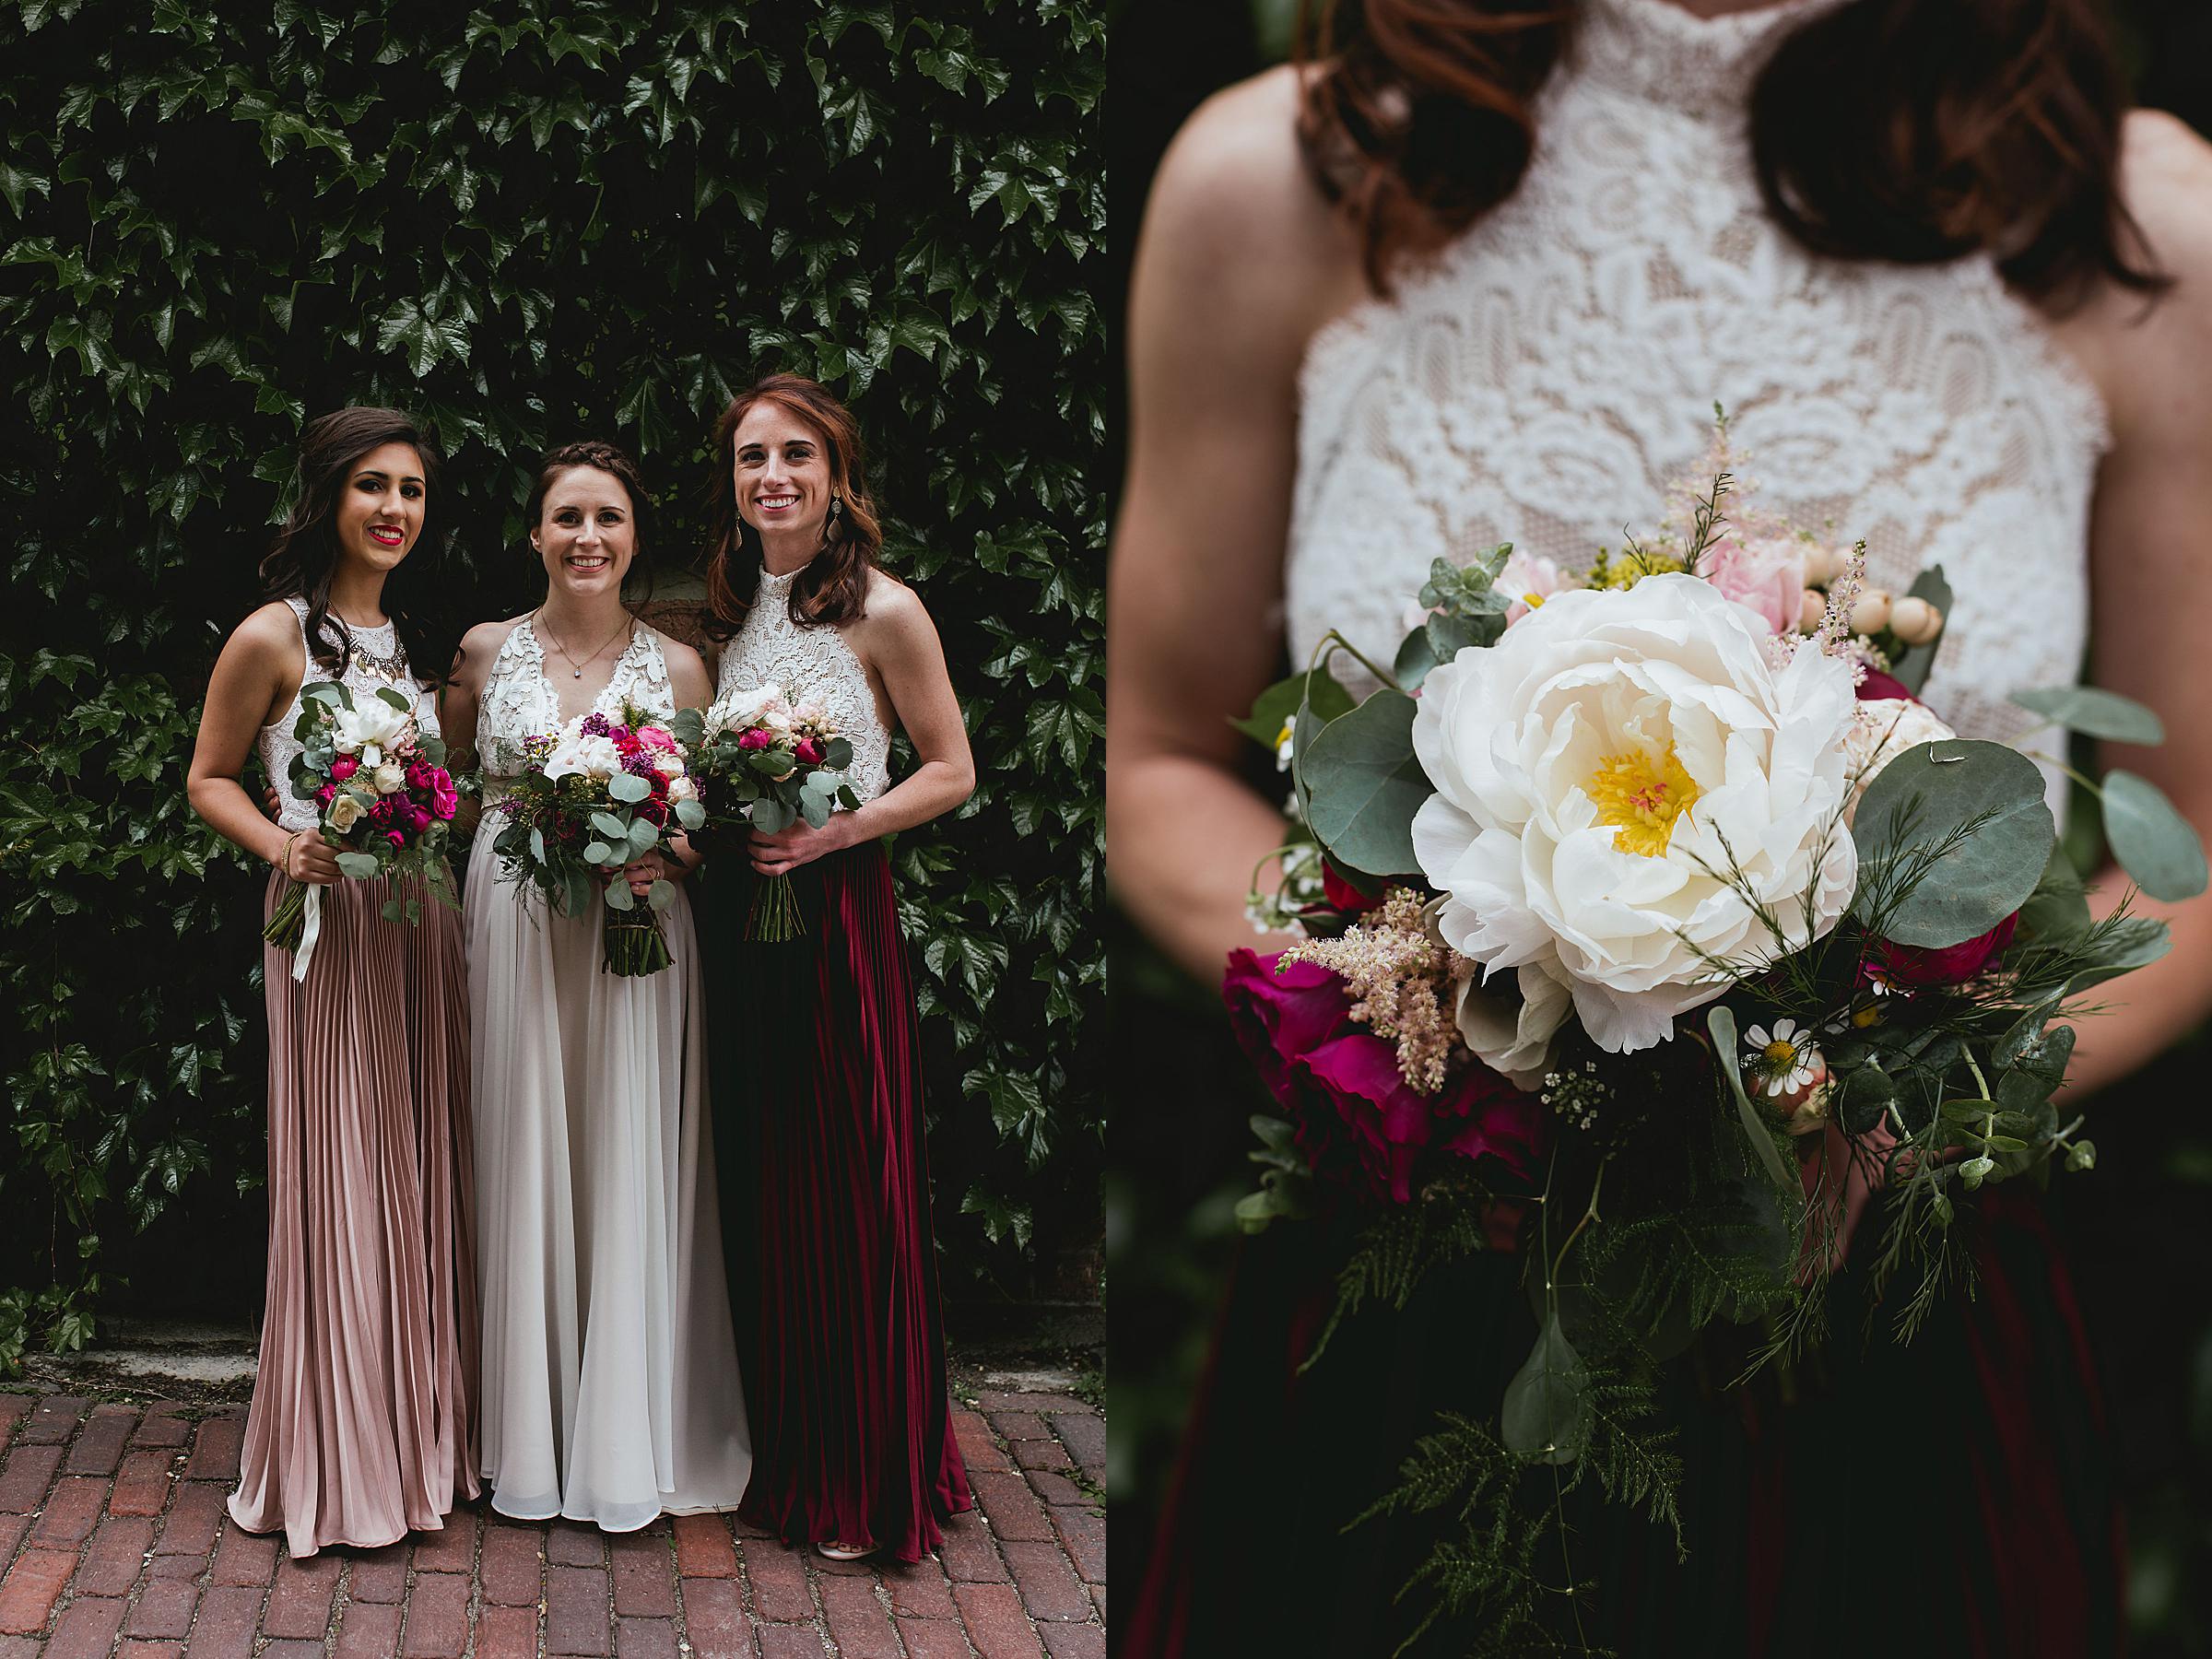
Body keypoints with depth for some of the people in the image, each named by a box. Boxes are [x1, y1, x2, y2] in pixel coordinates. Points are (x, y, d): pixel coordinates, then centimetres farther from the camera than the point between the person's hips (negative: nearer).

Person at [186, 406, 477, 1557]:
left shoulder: (420, 638, 13)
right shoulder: (273, 638, -6)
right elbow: (209, 780, -2)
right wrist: (285, 847, -17)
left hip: (423, 924, 6)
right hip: (327, 921, -6)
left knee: (422, 1171, 10)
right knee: (338, 1178, -1)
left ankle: (421, 1435, 22)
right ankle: (338, 1459, 11)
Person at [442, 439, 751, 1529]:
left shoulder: (678, 666, 4)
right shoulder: (486, 651, 5)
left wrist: (663, 855, -13)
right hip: (513, 933, 1)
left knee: (624, 1163, 2)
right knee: (524, 1157, 4)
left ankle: (627, 1437, 13)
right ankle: (529, 1437, 16)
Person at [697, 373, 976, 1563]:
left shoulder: (882, 611, -8)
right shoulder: (730, 607, 10)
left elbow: (951, 771, -5)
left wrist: (832, 831, -17)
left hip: (838, 913, -6)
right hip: (739, 914, 6)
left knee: (850, 1191, -1)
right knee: (759, 1184, 10)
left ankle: (867, 1481, 12)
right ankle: (781, 1455, 24)